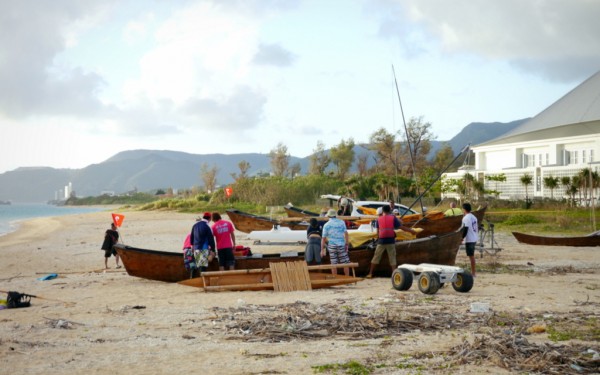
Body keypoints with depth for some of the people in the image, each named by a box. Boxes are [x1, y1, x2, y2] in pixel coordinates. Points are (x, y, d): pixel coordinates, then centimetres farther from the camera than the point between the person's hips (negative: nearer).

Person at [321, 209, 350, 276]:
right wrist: (347, 244, -3)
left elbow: (323, 238, -3)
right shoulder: (341, 222, 1)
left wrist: (322, 250, -1)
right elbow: (346, 233, -6)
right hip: (341, 245, 0)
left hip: (332, 246, 0)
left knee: (334, 264, 6)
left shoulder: (326, 225, 0)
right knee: (345, 263, 8)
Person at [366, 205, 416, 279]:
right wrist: (411, 231, 10)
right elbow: (402, 227, 0)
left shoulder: (378, 219, 6)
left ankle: (370, 273, 9)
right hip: (391, 240, -1)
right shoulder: (393, 218, 1)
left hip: (381, 241, 1)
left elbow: (378, 231, 7)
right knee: (392, 258, 6)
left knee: (376, 257, 9)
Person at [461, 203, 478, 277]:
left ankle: (473, 273, -4)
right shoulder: (474, 217, 13)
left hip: (469, 240, -9)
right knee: (472, 256, 16)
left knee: (471, 256, -6)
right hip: (474, 239, 9)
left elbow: (465, 229, -19)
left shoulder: (466, 218, -15)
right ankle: (473, 272, 22)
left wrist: (462, 238, -13)